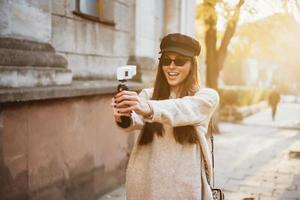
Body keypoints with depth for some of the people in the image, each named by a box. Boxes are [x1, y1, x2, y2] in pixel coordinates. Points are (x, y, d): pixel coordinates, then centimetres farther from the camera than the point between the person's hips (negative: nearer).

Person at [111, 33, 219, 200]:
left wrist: (148, 109, -42)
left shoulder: (207, 97, -3)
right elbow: (136, 120, -16)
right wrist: (123, 117, -38)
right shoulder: (148, 95, 5)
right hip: (146, 184, 3)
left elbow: (181, 110, -24)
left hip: (185, 186, -2)